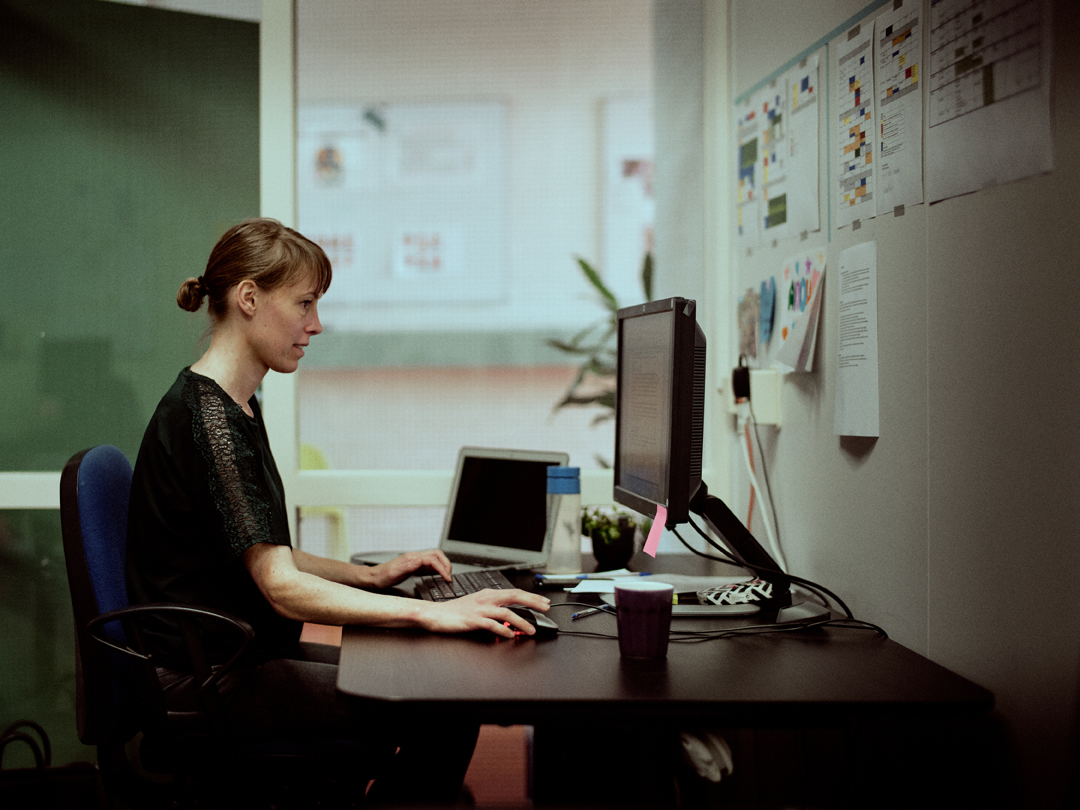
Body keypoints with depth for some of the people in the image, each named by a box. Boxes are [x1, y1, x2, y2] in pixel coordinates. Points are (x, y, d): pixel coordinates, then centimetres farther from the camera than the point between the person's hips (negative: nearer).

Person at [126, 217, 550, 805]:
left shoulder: (232, 405, 14)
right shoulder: (206, 416, -19)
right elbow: (282, 588, -25)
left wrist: (372, 576, 7)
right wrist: (432, 613, -29)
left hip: (245, 656, 10)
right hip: (205, 682, -10)